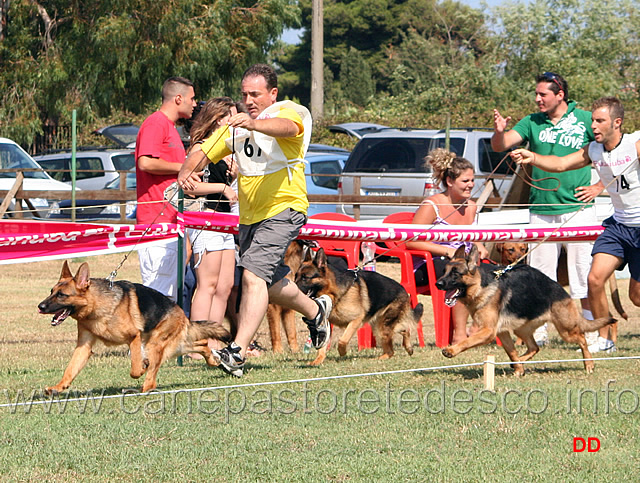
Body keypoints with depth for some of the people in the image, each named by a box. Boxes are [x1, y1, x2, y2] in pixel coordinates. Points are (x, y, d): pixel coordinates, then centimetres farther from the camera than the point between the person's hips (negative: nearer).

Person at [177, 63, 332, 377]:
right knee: (271, 284, 19)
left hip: (283, 210, -8)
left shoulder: (290, 113, -11)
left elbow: (287, 127, -36)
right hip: (249, 216, 8)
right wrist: (186, 172, -18)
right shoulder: (235, 125, 9)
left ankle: (238, 351, -29)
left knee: (253, 275, -24)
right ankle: (315, 311, 48)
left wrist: (254, 124, -57)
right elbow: (203, 153, 6)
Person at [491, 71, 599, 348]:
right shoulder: (532, 123, 8)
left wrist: (599, 187, -1)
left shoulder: (584, 120, 0)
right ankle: (538, 333, 11)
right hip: (541, 212, 3)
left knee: (584, 275, -3)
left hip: (577, 209, -3)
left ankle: (591, 333, 2)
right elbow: (500, 146, 0)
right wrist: (499, 132, -22)